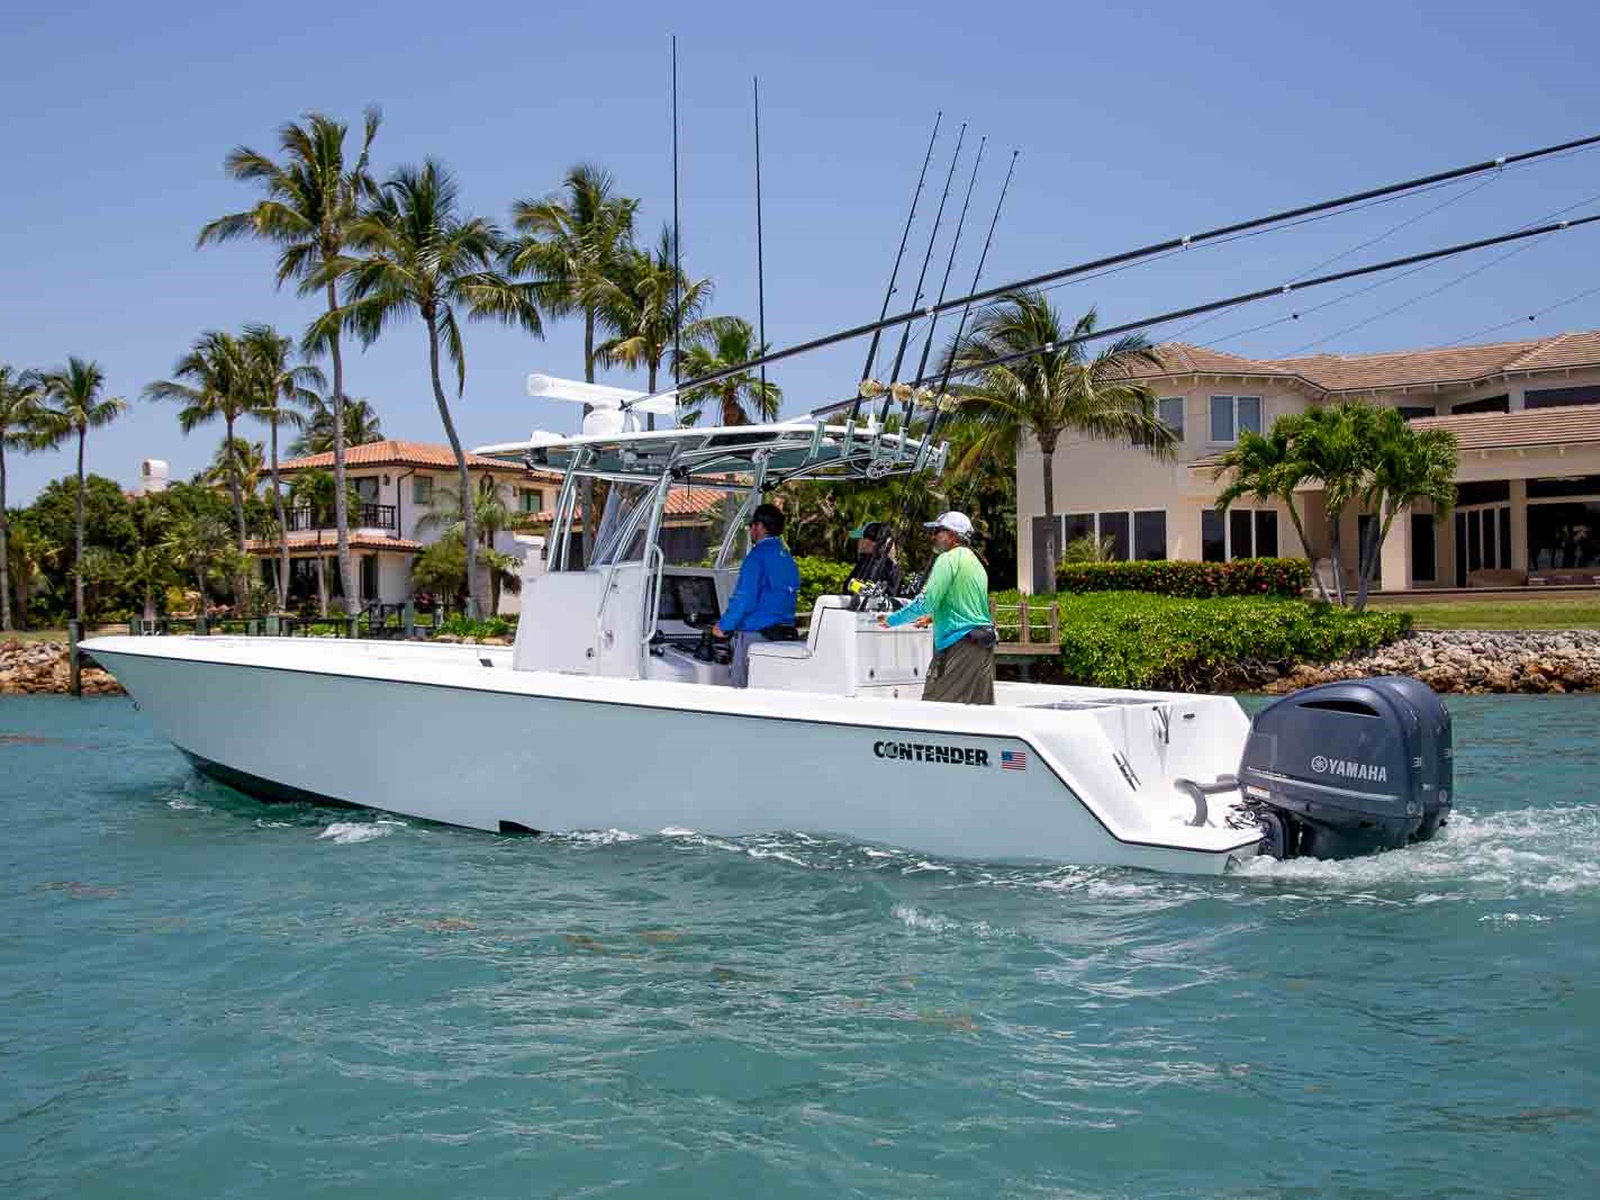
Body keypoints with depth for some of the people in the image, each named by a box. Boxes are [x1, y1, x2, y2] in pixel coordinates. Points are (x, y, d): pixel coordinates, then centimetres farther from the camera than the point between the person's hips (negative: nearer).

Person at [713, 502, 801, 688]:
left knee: (740, 692, -4)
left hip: (755, 633, -8)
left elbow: (744, 599, -18)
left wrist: (723, 626, -6)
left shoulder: (758, 556, -12)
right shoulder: (788, 558, 14)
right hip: (785, 635, 9)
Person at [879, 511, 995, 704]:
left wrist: (893, 619, -4)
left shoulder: (949, 559, -7)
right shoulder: (976, 562, 20)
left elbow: (927, 601, -14)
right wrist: (934, 618, 37)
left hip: (960, 644, -9)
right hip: (983, 644, 9)